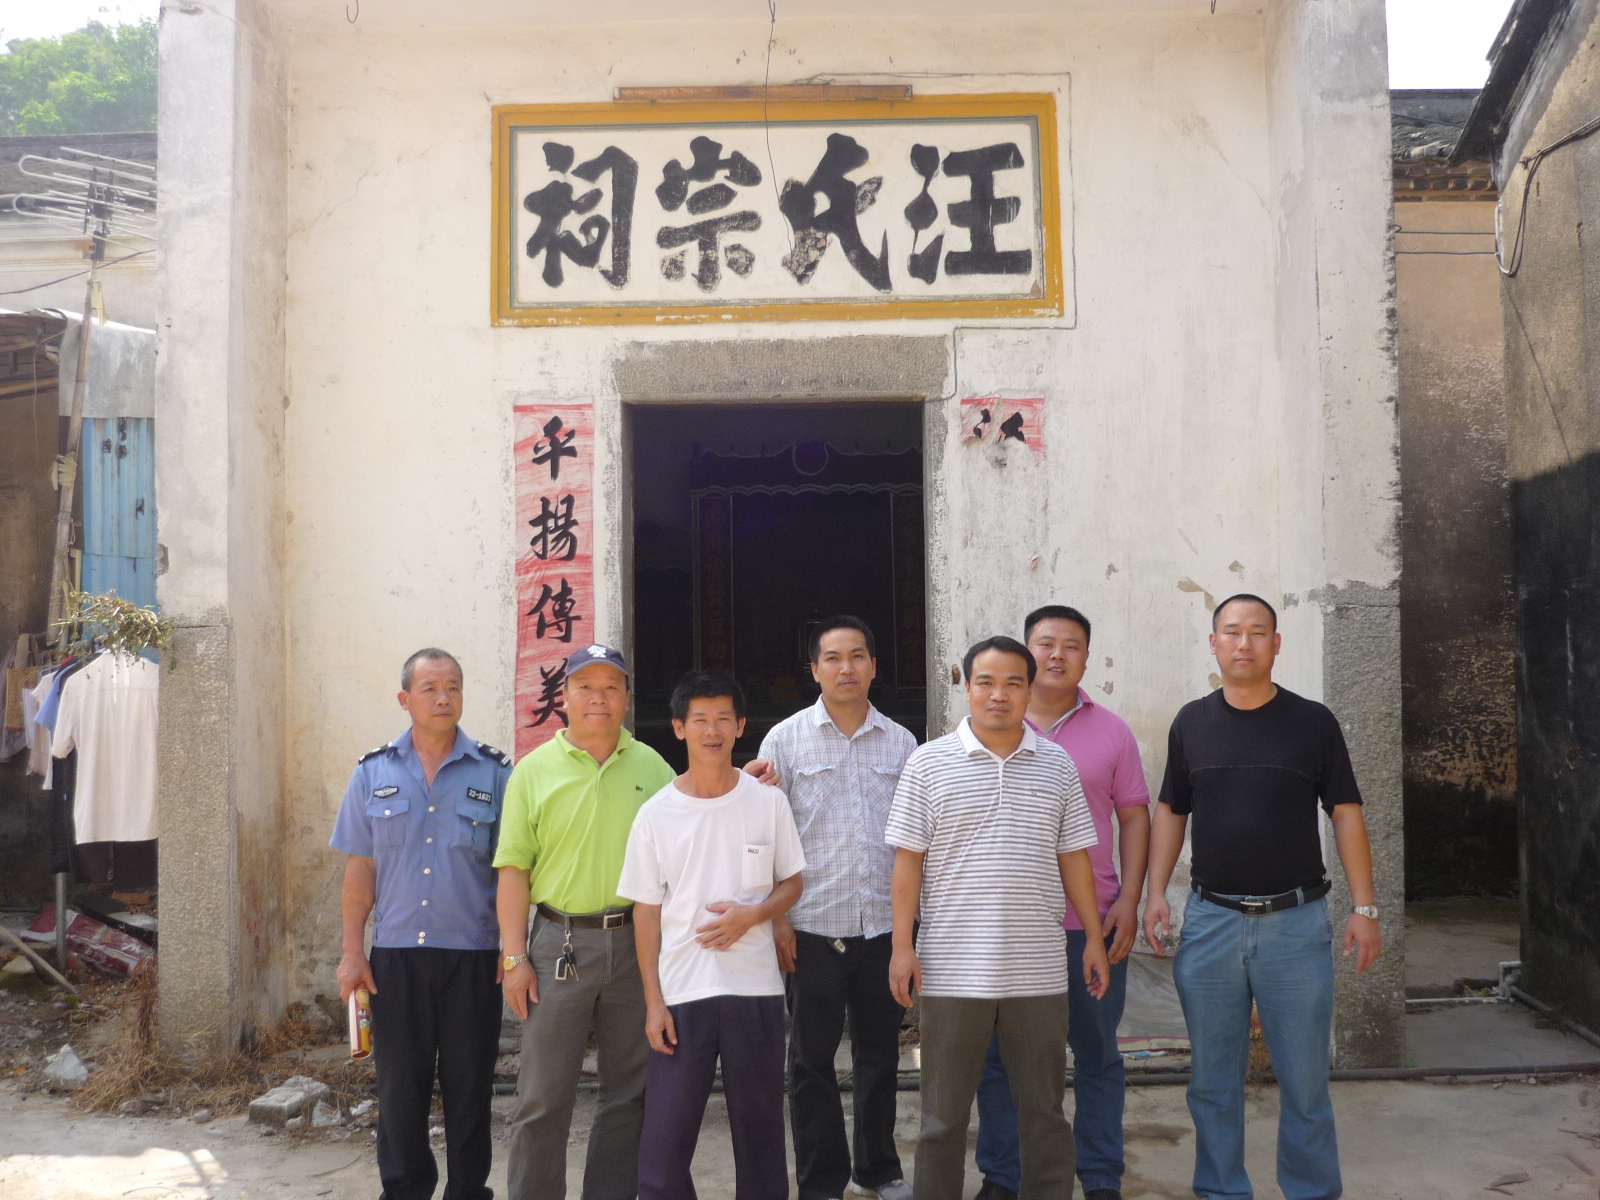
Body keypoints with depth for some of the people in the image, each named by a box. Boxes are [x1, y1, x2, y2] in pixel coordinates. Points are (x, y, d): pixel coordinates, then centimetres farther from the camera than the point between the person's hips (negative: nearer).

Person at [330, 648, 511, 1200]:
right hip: (396, 954, 1)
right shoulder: (373, 773, 5)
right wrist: (352, 951, 1)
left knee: (470, 1089, 8)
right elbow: (359, 869, 6)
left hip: (473, 955, -1)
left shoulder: (494, 771, 0)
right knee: (399, 1088, 8)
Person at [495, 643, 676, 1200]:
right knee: (543, 1097, 3)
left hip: (637, 944, 2)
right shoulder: (534, 770, 1)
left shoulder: (654, 768, 6)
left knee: (628, 1094, 11)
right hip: (560, 942, -2)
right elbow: (514, 869, -2)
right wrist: (515, 958, -6)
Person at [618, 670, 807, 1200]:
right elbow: (646, 911, 3)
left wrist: (751, 915, -12)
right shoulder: (656, 813, 0)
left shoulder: (768, 801, 1)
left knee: (761, 1129, 10)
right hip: (681, 993, 0)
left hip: (756, 989, 1)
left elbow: (792, 883, 8)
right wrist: (653, 1001, -2)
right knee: (664, 1140, 1)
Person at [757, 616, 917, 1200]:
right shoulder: (785, 739, -1)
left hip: (883, 925, 2)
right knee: (812, 1061, 6)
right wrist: (777, 917, -6)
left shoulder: (901, 742, 7)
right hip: (814, 927, -2)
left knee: (880, 1054, 14)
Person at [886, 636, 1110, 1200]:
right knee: (944, 1112, 8)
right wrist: (902, 946, -5)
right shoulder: (928, 763, 0)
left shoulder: (1057, 764, 7)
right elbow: (908, 860, -1)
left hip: (1039, 969, 2)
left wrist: (1094, 939, 8)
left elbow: (1073, 857, 11)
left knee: (1044, 1108, 12)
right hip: (953, 968, -2)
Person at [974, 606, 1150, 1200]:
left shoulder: (1111, 731, 4)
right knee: (999, 1057, 8)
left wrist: (1129, 900, -4)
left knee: (1097, 1055, 9)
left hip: (1092, 922, 0)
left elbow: (1134, 817, 5)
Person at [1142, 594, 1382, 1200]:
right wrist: (1155, 893, 2)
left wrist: (1364, 907, -4)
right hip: (1210, 919, 2)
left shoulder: (1313, 722, 2)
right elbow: (1170, 811, 12)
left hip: (1297, 921, -1)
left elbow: (1346, 815, 2)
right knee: (1213, 1079, 9)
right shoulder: (1191, 723, 6)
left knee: (1304, 1078, 4)